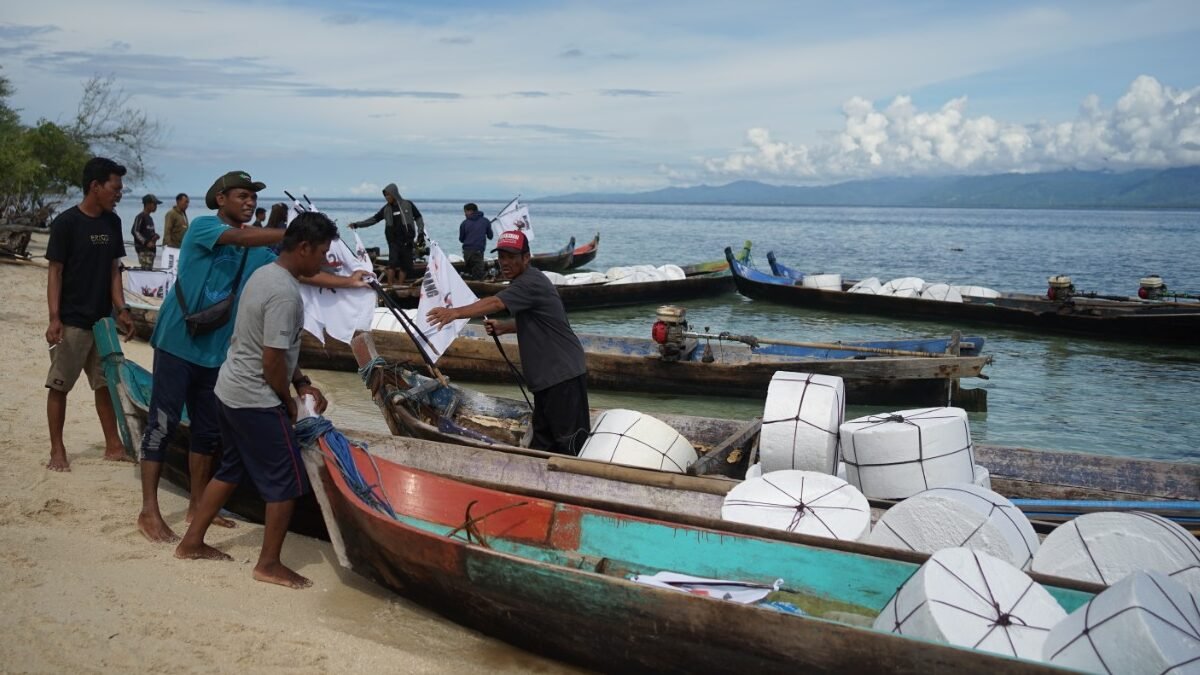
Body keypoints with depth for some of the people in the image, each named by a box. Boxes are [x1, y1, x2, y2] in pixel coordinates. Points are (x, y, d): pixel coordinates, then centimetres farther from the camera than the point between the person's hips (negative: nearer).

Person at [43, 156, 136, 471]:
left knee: (106, 383, 11)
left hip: (103, 319, 6)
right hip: (71, 321, -5)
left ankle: (113, 444, 19)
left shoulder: (112, 222, 6)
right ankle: (57, 449, 12)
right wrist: (54, 318, -17)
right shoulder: (66, 222, -11)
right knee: (59, 385, 3)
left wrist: (121, 310, 4)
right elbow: (55, 272, -10)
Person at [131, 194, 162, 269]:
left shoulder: (150, 219, 20)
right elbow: (134, 231, -14)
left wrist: (155, 236, 6)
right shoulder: (140, 217, -7)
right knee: (146, 269, -16)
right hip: (143, 249, -9)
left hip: (151, 248, 9)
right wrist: (146, 242, -20)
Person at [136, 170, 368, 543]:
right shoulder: (202, 227, -9)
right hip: (178, 344, -7)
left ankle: (198, 505, 24)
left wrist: (348, 282, -10)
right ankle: (149, 511, 5)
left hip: (216, 352, 7)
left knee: (208, 429, 12)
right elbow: (242, 237, -27)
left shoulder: (256, 254, 9)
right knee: (162, 424, -2)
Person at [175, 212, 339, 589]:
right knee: (287, 480, 1)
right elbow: (273, 361, -23)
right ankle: (269, 564, 12)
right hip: (257, 401, -10)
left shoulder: (265, 274, 8)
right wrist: (288, 402, -7)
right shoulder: (286, 293, -23)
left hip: (229, 391, 10)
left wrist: (301, 384, 12)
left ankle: (191, 542, 33)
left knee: (232, 470, 23)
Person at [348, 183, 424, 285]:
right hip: (394, 241, 1)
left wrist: (421, 234, -2)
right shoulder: (386, 209, 7)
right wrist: (357, 224, 3)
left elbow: (418, 218, 7)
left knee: (404, 265, 0)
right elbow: (374, 219, 9)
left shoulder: (407, 205, 0)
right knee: (392, 263, -14)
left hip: (407, 241, -1)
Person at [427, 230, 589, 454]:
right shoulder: (526, 281, 14)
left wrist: (456, 312, -43)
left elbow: (495, 303, -34)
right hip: (546, 375, 11)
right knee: (543, 438, 16)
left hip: (563, 374, -11)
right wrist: (502, 327, 9)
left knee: (570, 439, -7)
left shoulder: (531, 283, -18)